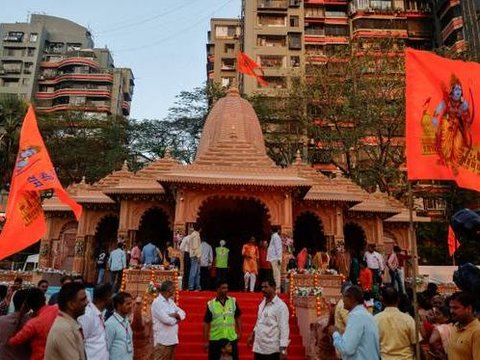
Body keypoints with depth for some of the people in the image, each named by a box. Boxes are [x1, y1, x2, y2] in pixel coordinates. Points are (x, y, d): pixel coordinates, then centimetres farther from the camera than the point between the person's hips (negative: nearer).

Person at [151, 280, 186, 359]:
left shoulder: (171, 301, 12)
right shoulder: (157, 302, -14)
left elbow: (182, 313, 9)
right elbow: (166, 319, -22)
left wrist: (175, 315, -12)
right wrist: (176, 319, -5)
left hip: (172, 339, 8)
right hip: (162, 340, -8)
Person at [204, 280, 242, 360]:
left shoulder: (233, 301, 1)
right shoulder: (210, 304, -4)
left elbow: (237, 317, 11)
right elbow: (206, 323, -1)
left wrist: (239, 333, 5)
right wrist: (206, 341, -1)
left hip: (231, 338, 2)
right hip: (215, 339, -1)